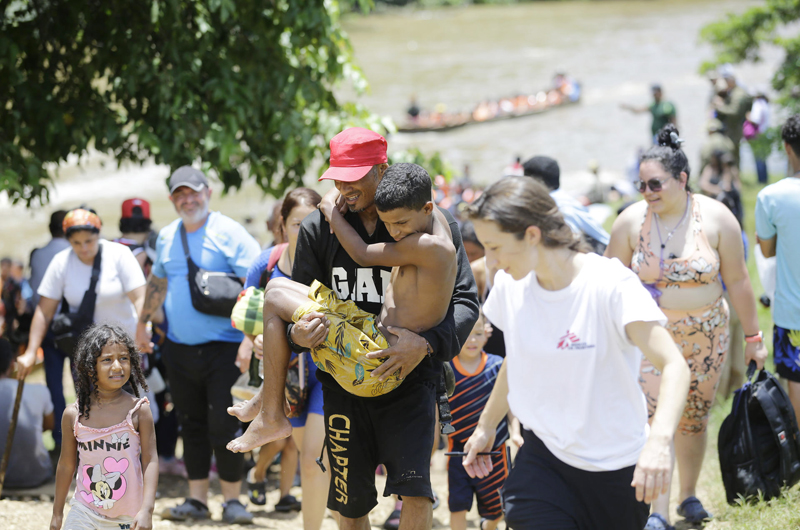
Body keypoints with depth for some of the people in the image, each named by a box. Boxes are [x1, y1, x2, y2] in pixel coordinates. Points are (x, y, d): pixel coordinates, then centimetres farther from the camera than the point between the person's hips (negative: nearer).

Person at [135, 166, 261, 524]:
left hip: (223, 348, -6)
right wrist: (143, 323, 30)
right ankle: (197, 499, 15)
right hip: (179, 348, 6)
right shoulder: (167, 237, 11)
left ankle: (232, 500, 2)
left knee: (224, 427, -8)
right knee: (191, 426, 9)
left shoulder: (227, 232, -9)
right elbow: (157, 282, 27)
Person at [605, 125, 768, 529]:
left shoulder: (715, 218, -8)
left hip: (704, 335, 1)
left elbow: (737, 281, -2)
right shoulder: (631, 221, -8)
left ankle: (689, 495, 31)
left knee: (694, 419, 10)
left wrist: (752, 336, 1)